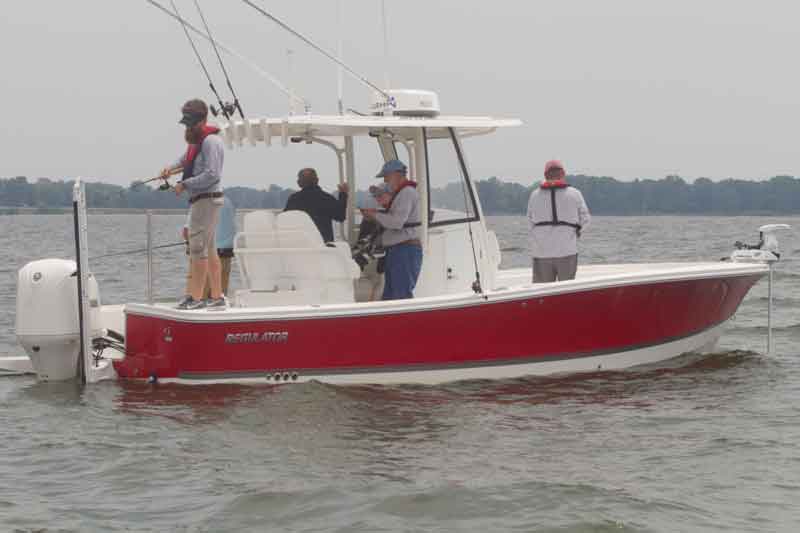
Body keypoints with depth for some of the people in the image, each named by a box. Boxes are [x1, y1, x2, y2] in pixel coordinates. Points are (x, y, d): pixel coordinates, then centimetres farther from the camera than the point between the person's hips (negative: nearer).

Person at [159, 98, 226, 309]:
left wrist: (184, 184, -19)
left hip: (206, 199, -10)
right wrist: (172, 168, 11)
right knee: (209, 250, 12)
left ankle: (196, 298, -11)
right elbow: (187, 160, 31)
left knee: (198, 248, -11)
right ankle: (217, 297, 15)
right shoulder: (197, 140, 16)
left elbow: (212, 175, -23)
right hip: (199, 199, 10)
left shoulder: (210, 142, -15)